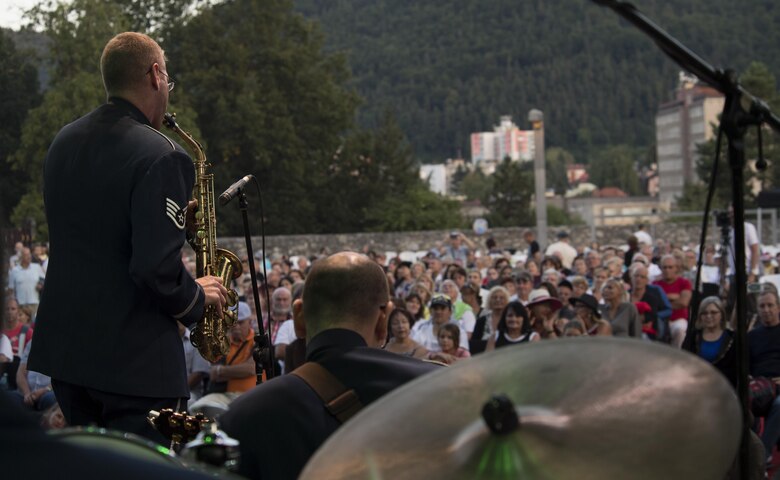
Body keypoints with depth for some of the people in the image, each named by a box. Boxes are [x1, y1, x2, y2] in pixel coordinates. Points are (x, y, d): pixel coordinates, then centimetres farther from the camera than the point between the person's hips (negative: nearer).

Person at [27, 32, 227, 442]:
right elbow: (156, 268, -24)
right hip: (137, 362, -8)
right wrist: (197, 298, -5)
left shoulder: (63, 143, 7)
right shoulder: (159, 156, -18)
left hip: (64, 348, 8)